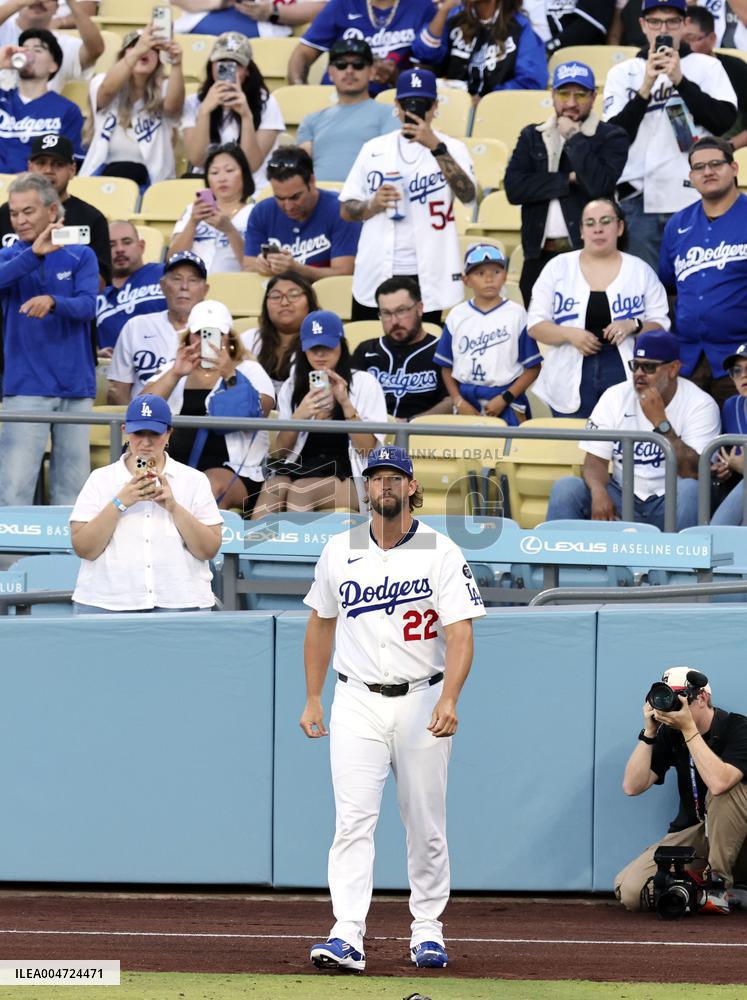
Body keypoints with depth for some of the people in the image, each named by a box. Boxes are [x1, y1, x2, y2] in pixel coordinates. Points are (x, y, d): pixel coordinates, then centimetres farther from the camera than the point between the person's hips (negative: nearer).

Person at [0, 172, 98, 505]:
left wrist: (52, 301, -29)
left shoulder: (81, 257, 7)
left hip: (76, 388, 2)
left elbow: (88, 306, -10)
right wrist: (34, 254, -31)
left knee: (71, 491, 5)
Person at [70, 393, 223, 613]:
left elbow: (209, 550, 0)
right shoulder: (100, 479, 7)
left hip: (180, 602, 0)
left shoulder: (194, 481, 8)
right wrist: (120, 502, -11)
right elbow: (84, 549, -2)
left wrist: (173, 506, -10)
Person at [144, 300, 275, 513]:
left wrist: (230, 376, -17)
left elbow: (256, 414, -7)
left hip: (233, 471, -2)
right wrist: (175, 374, -8)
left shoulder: (249, 371, 13)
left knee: (212, 486, -36)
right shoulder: (173, 370, 21)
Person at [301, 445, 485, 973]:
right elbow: (322, 624, 18)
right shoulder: (340, 551, 5)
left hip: (422, 701, -1)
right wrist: (313, 699, 15)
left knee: (426, 823, 6)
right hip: (357, 703, 1)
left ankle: (427, 928, 20)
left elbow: (460, 634, -14)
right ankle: (347, 936, -18)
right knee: (354, 819, -11)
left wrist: (448, 700, -28)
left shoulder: (442, 554, -6)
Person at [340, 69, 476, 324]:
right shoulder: (374, 149, 11)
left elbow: (468, 195, -15)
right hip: (375, 275, 2)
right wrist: (374, 205, -11)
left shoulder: (451, 149, 4)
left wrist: (436, 147, -24)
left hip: (427, 276, -2)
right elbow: (347, 210, 12)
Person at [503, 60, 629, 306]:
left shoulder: (611, 138, 4)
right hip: (540, 255, 4)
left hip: (590, 254, -4)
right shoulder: (532, 136, 15)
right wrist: (569, 181, -7)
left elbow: (599, 184, -14)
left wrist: (574, 138, -8)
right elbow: (513, 187, -1)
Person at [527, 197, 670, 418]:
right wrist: (569, 334, -13)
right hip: (572, 379, 1)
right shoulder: (558, 268, 8)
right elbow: (535, 325, 5)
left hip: (625, 373, -1)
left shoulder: (640, 271, 8)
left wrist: (634, 326, -14)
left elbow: (662, 326, 7)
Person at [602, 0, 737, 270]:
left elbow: (725, 120, -4)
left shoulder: (707, 66, 10)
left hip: (696, 199, -1)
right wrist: (646, 87, -10)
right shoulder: (623, 73, 11)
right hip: (641, 202, 1)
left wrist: (680, 80, -10)